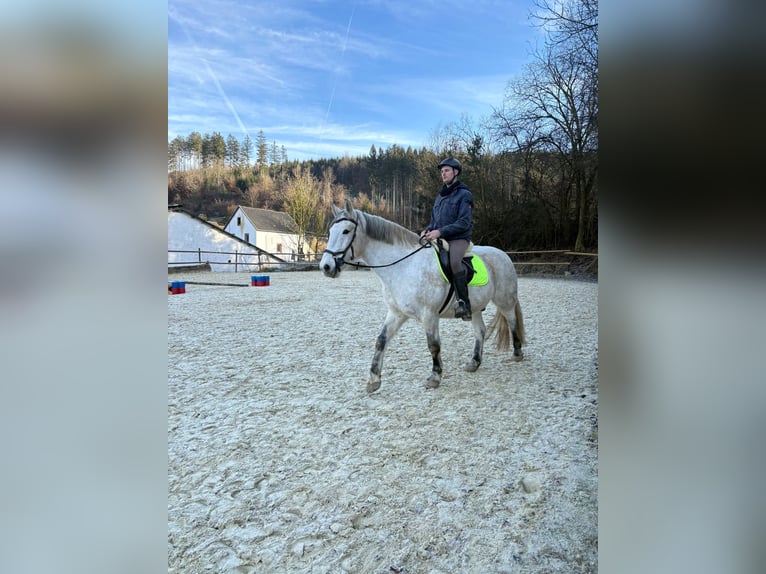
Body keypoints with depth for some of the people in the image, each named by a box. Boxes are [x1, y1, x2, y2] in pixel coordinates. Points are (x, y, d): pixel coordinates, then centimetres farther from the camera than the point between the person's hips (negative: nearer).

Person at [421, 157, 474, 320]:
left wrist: (440, 231, -22)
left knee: (454, 261, -36)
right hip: (440, 239, 8)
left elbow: (464, 223, -13)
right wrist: (428, 230, -1)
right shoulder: (440, 196, 20)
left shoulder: (464, 194, -2)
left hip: (458, 239, -8)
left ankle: (464, 303, -30)